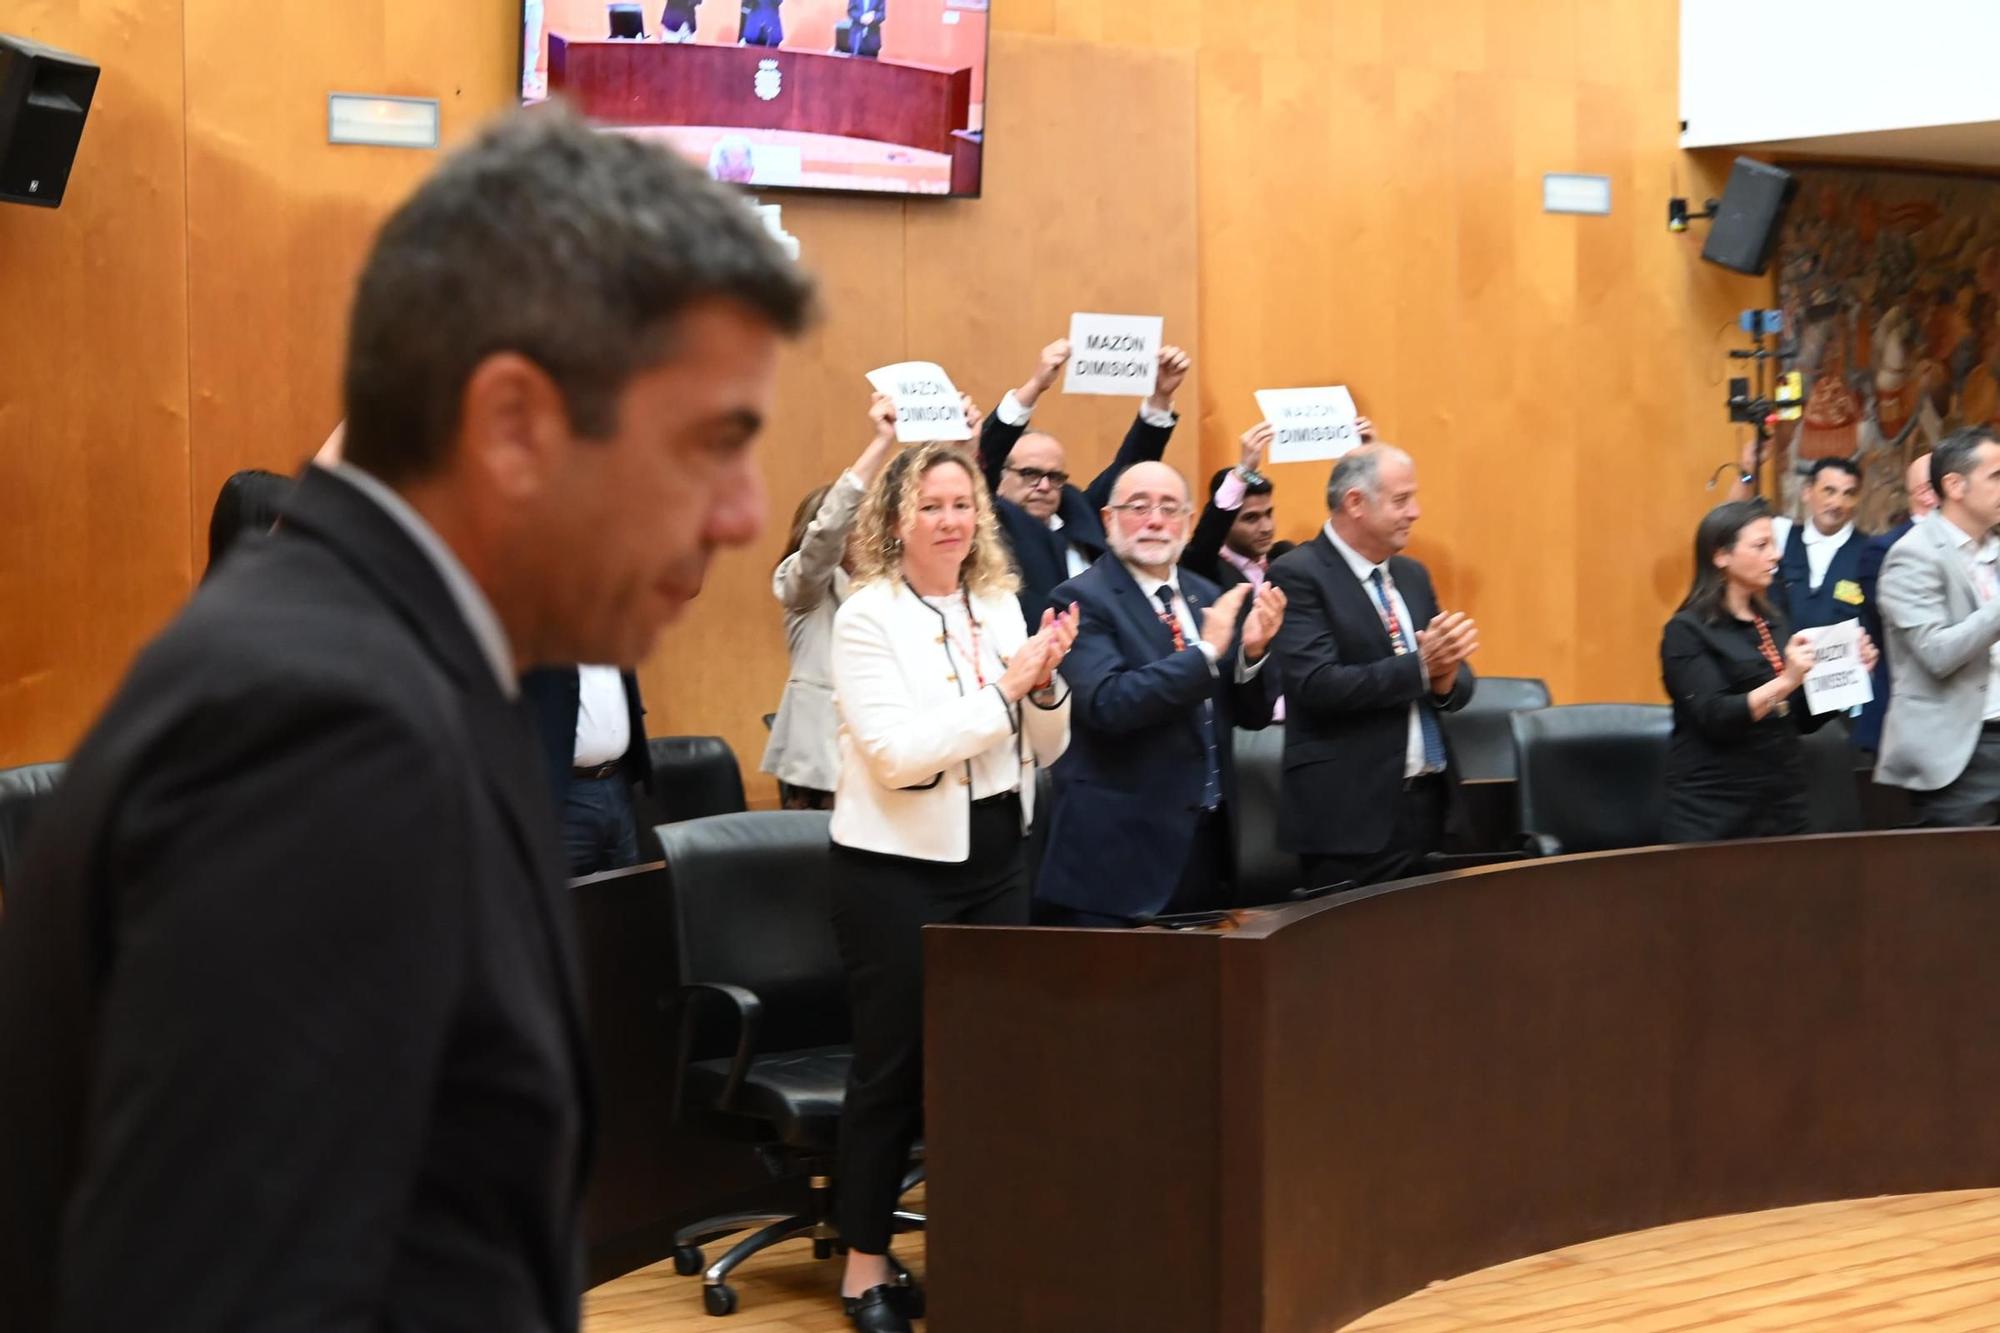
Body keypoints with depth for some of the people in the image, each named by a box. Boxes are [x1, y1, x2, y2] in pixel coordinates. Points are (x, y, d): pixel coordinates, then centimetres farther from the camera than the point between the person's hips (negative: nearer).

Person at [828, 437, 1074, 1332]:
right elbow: (897, 754, -21)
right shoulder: (868, 617, -11)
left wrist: (1045, 682, -10)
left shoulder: (1001, 606, 6)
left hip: (995, 857, 6)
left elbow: (1044, 749, 9)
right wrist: (1004, 687, -22)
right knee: (893, 1066, 2)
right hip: (899, 866, -6)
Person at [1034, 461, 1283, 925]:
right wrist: (1206, 651, -24)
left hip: (1206, 843, 6)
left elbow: (1252, 714, 12)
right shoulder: (1083, 600, -8)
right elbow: (1107, 704, -23)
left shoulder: (1209, 598, 11)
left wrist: (1253, 650, -8)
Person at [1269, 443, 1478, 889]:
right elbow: (1318, 685, -19)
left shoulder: (1412, 575, 15)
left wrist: (1445, 678, -9)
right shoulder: (1298, 576, -8)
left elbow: (1458, 682, 14)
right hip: (1353, 814, -7)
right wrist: (1421, 666, -21)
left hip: (1430, 803, 7)